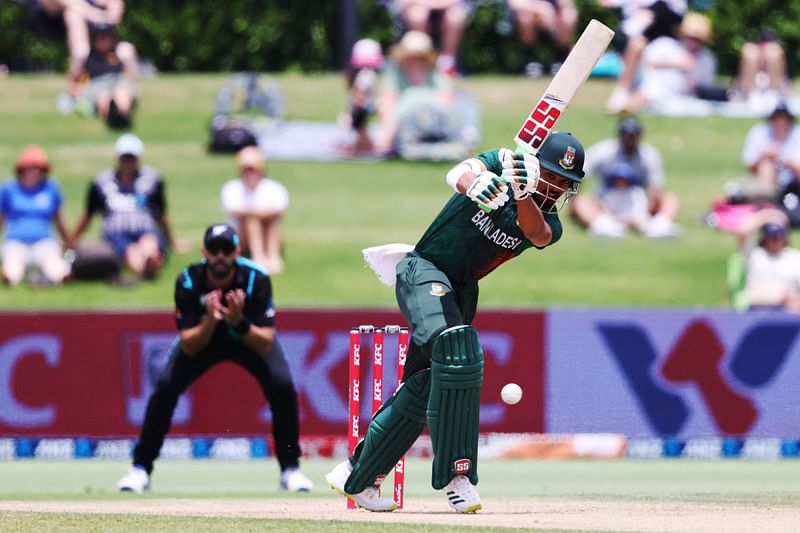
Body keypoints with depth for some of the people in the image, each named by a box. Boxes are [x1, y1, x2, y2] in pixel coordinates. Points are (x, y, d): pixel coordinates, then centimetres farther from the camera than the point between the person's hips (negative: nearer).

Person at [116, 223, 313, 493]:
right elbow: (188, 347, -28)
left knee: (282, 387, -24)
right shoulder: (188, 281, -29)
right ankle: (140, 469, -7)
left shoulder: (256, 279, -32)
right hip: (202, 336, 1)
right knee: (165, 387, -20)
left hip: (250, 336, -1)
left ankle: (290, 469, -7)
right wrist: (209, 321, -46)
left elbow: (265, 345, -33)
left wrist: (238, 322, -50)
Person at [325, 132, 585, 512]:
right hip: (423, 271, -6)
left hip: (461, 291, 6)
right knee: (456, 350, -28)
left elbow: (536, 232, -25)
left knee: (425, 386, 4)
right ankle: (456, 473, -28)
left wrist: (523, 195, -45)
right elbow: (458, 173, -30)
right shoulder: (502, 164, -10)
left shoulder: (548, 225, -1)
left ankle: (356, 477, 19)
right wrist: (474, 182, -55)